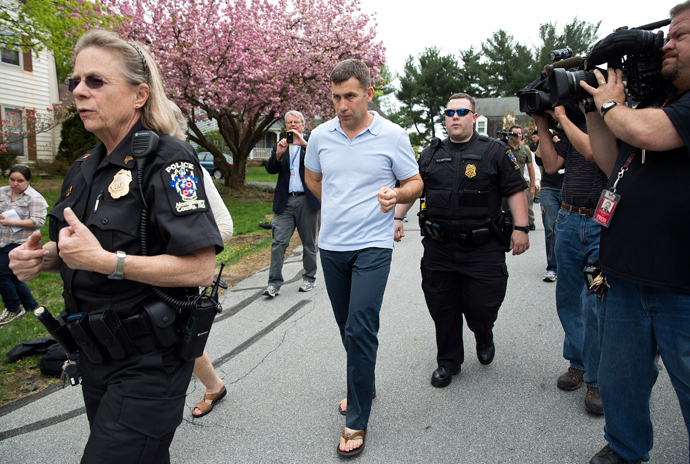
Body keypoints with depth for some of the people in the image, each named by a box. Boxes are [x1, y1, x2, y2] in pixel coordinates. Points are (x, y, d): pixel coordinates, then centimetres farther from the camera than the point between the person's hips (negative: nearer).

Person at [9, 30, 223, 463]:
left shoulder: (167, 160, -17)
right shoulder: (83, 169, 8)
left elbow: (202, 268, -24)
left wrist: (105, 261, -27)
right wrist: (43, 258, -1)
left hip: (149, 363, -8)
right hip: (95, 354, 8)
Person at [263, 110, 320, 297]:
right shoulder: (279, 145, 13)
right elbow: (270, 169, 1)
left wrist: (304, 144, -27)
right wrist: (278, 154, -18)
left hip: (307, 200, -2)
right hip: (285, 202, 2)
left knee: (309, 242, 8)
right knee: (278, 242, -5)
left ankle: (309, 278, 23)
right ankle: (274, 283, -2)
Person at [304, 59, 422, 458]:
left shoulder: (392, 136, -6)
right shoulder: (321, 135, 4)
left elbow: (416, 183, 0)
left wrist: (396, 194, -20)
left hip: (373, 246, -4)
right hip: (331, 245, 5)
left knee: (360, 329, -9)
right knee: (348, 327, 16)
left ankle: (357, 422, 5)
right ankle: (364, 386, 39)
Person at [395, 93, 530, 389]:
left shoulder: (495, 151, 3)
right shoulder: (430, 154, 12)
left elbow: (515, 190, 1)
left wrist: (521, 228, -7)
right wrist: (397, 217, 6)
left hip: (483, 247, -3)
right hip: (439, 247, 3)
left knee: (482, 304, 0)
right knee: (442, 307, 8)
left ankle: (484, 337, 37)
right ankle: (448, 361, 27)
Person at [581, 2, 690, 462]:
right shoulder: (652, 97, 15)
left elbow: (649, 132, -25)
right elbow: (615, 164, 17)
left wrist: (610, 104, -4)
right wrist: (593, 111, 8)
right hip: (627, 273, 8)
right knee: (620, 381, 19)